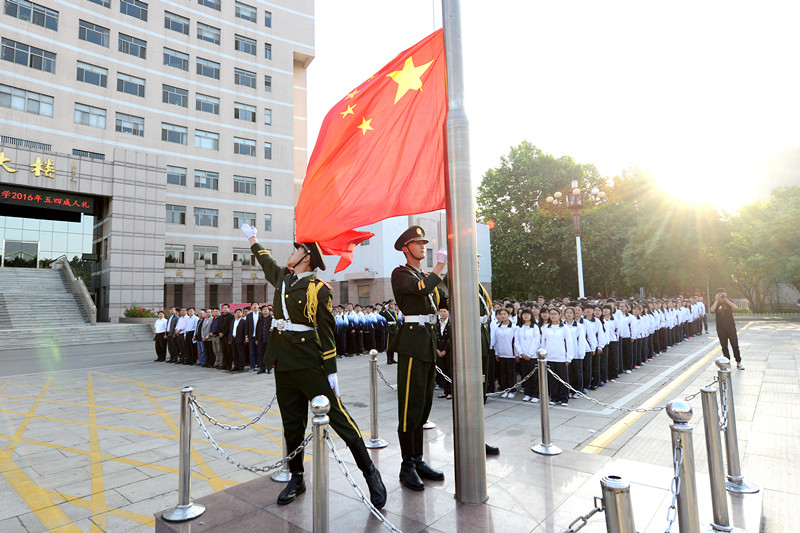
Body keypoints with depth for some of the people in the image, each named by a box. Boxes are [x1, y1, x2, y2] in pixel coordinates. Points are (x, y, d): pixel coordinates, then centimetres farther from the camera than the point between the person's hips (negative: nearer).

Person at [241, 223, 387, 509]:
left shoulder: (318, 288, -8)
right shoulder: (283, 277, 12)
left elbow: (326, 332, -10)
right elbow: (266, 260, 35)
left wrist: (331, 371, -13)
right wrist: (252, 238, 49)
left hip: (308, 361, -7)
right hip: (282, 361, 7)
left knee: (336, 415, -5)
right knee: (292, 421, 13)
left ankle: (369, 472, 6)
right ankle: (296, 478, 28)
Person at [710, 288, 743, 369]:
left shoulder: (729, 302, 4)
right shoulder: (715, 303, 3)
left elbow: (736, 307, -16)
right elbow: (712, 310, -18)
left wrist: (726, 299, -17)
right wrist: (717, 300, -15)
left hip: (731, 327, 0)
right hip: (720, 328, 0)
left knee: (735, 345, 0)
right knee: (724, 346, 6)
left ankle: (738, 362, 8)